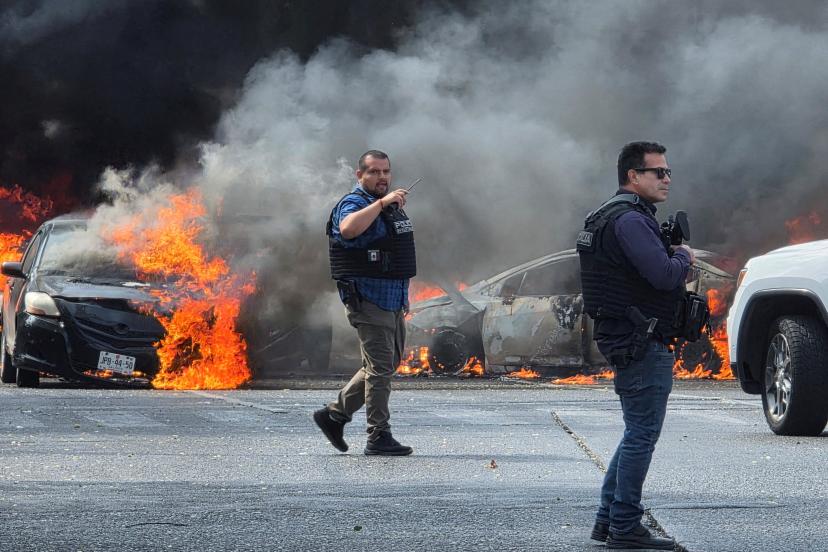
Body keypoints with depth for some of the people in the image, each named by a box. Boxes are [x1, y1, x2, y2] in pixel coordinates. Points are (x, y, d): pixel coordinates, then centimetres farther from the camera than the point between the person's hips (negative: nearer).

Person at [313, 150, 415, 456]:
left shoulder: (391, 206, 17)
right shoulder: (353, 204, -12)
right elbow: (349, 229, -37)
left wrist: (403, 297, 26)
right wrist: (381, 202, -33)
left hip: (393, 301, 9)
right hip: (368, 301, -9)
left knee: (387, 365, 14)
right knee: (380, 368, -8)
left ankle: (334, 415, 22)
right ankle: (378, 437, -4)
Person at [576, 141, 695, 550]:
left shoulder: (612, 216, 19)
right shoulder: (630, 220, -16)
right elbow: (664, 275, -25)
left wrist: (673, 257, 5)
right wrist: (683, 256, -5)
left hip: (628, 342, 11)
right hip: (642, 344, -11)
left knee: (637, 435, 16)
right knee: (642, 435, -6)